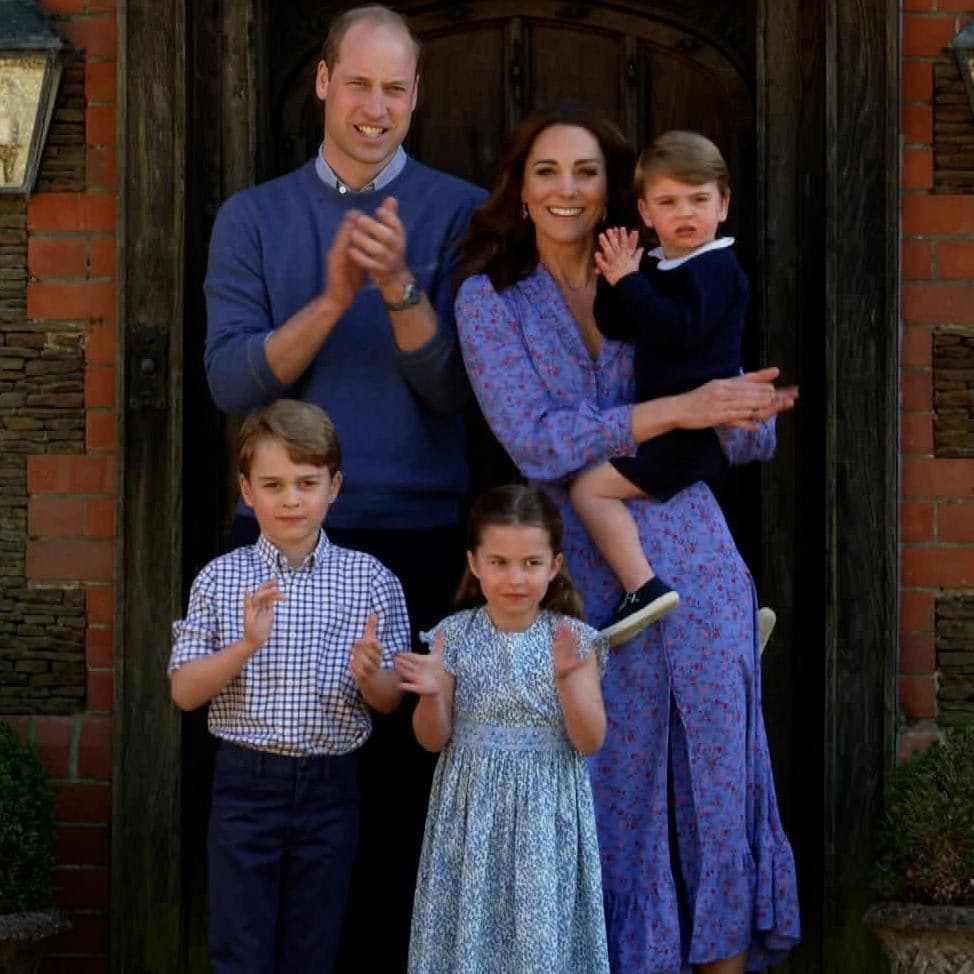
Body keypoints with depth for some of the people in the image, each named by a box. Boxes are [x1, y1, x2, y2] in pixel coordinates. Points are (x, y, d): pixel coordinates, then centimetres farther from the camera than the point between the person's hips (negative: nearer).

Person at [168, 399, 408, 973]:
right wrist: (245, 646, -18)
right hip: (246, 783, 0)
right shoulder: (221, 579, 0)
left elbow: (392, 700, 3)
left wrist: (369, 675, -20)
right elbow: (184, 692, -2)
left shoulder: (372, 581, 0)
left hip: (330, 788, 1)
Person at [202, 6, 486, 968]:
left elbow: (455, 389, -4)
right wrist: (332, 300, -16)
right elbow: (230, 381, -3)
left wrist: (402, 289, -19)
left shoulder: (459, 213, 4)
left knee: (405, 770, 0)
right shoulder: (253, 217, 9)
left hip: (418, 537, -1)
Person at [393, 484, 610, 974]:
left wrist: (567, 678, -22)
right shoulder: (455, 635, -3)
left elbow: (590, 741, -7)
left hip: (545, 815, -1)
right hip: (473, 811, 1)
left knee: (542, 933, 3)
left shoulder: (574, 639, -4)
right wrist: (432, 694, -19)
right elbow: (434, 741, 1)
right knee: (470, 927, 6)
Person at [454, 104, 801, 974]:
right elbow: (537, 444, -12)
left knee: (715, 776, 4)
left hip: (694, 562, 2)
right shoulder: (491, 299, 2)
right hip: (587, 577, -2)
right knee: (612, 785, 5)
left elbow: (753, 436, 7)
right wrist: (681, 410, -19)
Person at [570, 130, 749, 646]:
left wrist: (629, 281, -22)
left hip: (695, 424, -10)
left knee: (591, 487, -18)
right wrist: (614, 279, -6)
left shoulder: (715, 267, -13)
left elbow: (677, 330, -28)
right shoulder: (655, 266, 13)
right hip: (672, 424, 10)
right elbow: (614, 329, 9)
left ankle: (643, 587, -25)